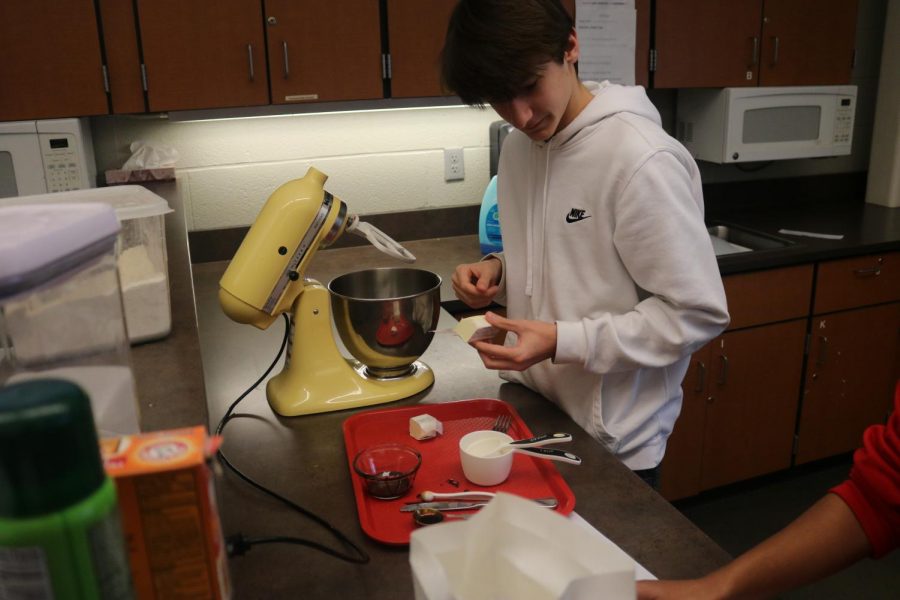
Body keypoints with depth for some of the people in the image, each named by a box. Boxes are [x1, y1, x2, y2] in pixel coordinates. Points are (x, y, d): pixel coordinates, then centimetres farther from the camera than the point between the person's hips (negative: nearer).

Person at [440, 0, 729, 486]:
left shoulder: (641, 159, -22)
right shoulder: (519, 145, 1)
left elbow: (698, 313, -20)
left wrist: (563, 341, -25)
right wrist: (499, 271, -6)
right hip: (531, 413, 7)